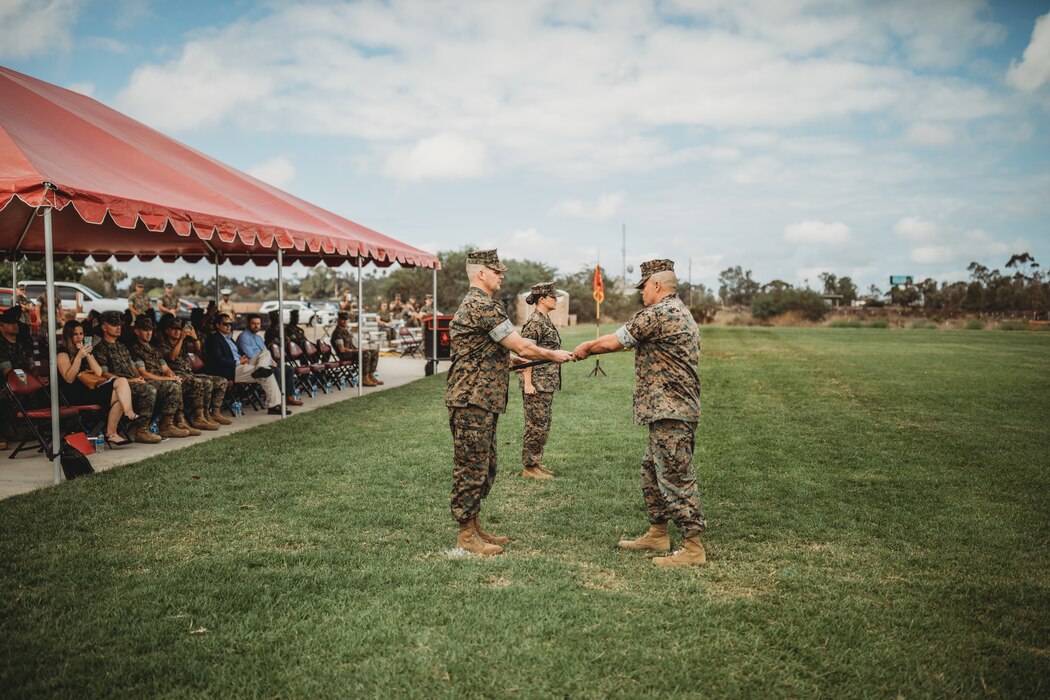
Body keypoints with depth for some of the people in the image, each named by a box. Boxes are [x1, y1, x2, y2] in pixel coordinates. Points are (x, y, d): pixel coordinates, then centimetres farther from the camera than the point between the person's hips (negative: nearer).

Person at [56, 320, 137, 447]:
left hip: (91, 390, 7)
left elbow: (99, 373, 10)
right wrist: (79, 357, -19)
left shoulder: (86, 350, 26)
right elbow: (69, 379, -11)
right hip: (75, 395, -7)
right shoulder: (63, 353, 4)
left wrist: (87, 354, 0)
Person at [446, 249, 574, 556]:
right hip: (472, 400, -11)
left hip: (482, 400, 11)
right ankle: (466, 535, 6)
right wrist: (554, 355, 0)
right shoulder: (482, 306, -16)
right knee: (471, 467, -3)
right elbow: (523, 348, -15)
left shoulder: (475, 304, 19)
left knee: (485, 467, 16)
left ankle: (473, 526, 25)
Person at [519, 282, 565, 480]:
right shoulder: (534, 322, -15)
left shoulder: (546, 320, 14)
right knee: (536, 425, -3)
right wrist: (528, 383, -21)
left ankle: (536, 463, 22)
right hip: (536, 382, -10)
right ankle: (529, 467, 5)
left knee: (543, 424, 14)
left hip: (548, 382, 10)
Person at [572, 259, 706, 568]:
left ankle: (693, 548, -1)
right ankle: (658, 534, 29)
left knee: (676, 477, -6)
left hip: (669, 411, -11)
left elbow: (614, 341, -12)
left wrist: (586, 347, 5)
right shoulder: (681, 313, 18)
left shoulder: (657, 314, -15)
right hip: (675, 409, 11)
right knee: (652, 470, 19)